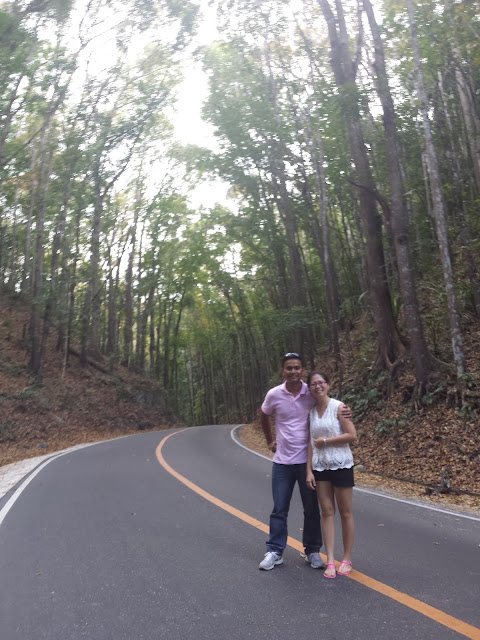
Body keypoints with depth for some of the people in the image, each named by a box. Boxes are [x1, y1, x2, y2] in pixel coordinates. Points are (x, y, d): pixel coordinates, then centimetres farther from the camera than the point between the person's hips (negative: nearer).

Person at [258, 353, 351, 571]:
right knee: (279, 510, 9)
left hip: (307, 460, 0)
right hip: (282, 462, 0)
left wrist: (345, 411, -14)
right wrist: (269, 441, 14)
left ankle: (312, 551, 28)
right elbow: (264, 416, 13)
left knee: (311, 509, 12)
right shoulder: (274, 395, -7)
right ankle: (275, 552, 23)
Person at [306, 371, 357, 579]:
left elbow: (352, 435, -14)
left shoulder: (338, 407, -9)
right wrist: (309, 470, 1)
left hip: (341, 465, -4)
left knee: (345, 512, 7)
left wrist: (325, 440, -13)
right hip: (320, 466, 4)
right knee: (327, 512, 6)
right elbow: (311, 443, 6)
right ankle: (330, 561, 13)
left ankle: (347, 559, 21)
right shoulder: (311, 412, 5)